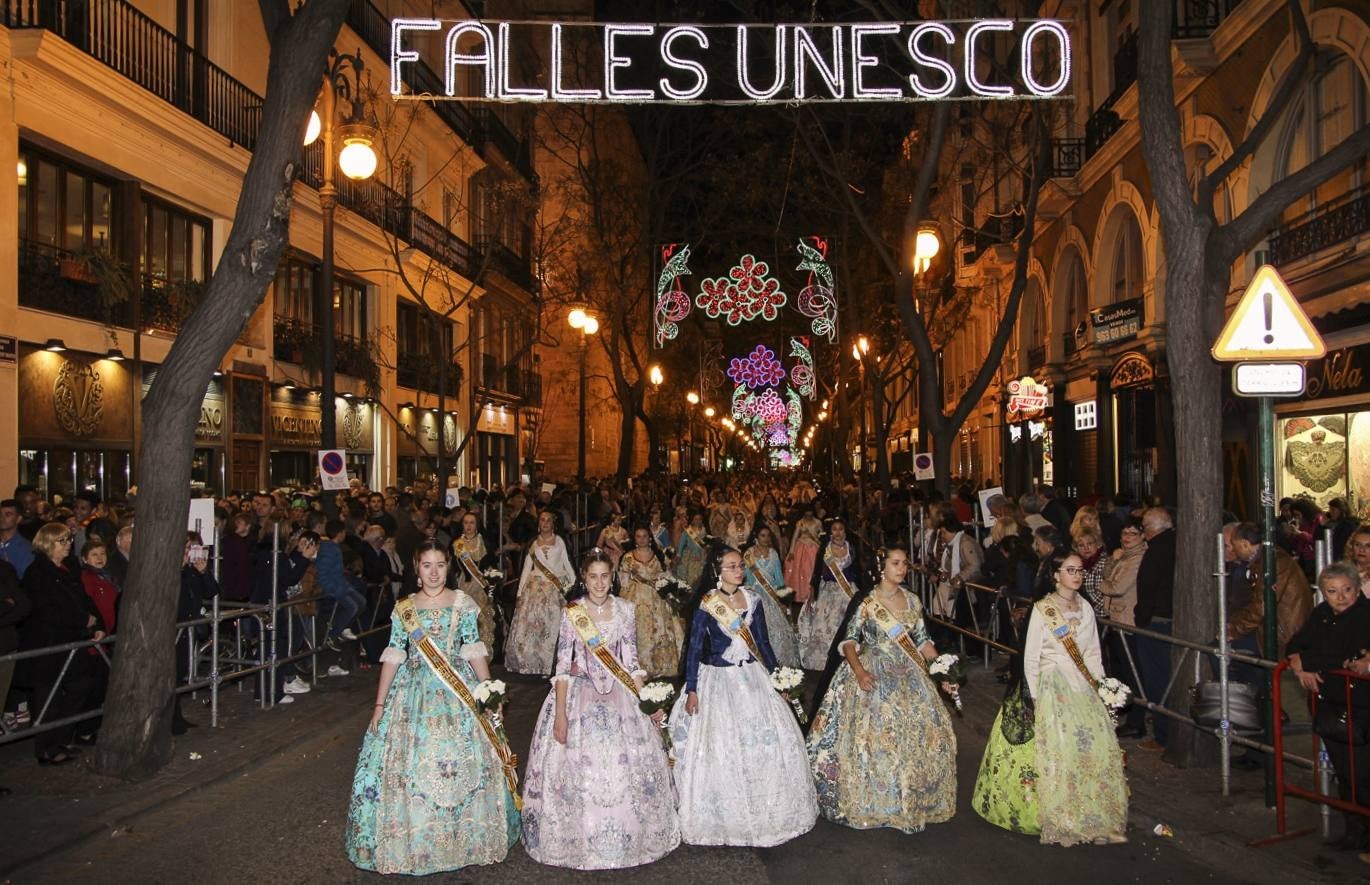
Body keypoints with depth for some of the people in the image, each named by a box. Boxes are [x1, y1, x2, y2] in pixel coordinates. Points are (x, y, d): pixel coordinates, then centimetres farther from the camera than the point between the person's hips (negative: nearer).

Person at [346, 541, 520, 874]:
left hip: (458, 692, -1)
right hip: (413, 693, 1)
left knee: (463, 766, 0)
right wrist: (380, 704, 2)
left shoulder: (463, 605, 1)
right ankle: (411, 843, 19)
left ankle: (464, 839, 20)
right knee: (407, 767, 1)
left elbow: (475, 652, 1)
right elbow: (393, 657, 4)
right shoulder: (403, 609, 4)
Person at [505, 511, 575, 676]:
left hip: (555, 589, -1)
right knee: (529, 625, -6)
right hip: (535, 587, 1)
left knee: (551, 627, -6)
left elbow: (566, 563, 11)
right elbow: (526, 568, 9)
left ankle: (548, 667, 0)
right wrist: (520, 593, 2)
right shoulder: (533, 543, 12)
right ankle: (527, 666, 3)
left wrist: (574, 583, -3)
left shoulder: (559, 541, 11)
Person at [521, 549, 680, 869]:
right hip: (579, 695, -2)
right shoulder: (572, 612, -6)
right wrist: (560, 713, -13)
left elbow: (632, 661, 6)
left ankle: (626, 837, 22)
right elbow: (563, 664, -8)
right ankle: (578, 840, 17)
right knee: (578, 769, -2)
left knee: (629, 768, 3)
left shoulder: (626, 610, 1)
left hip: (619, 695, 2)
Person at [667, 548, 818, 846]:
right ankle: (725, 816, 16)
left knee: (768, 741, 4)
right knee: (719, 747, -1)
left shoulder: (752, 600, 3)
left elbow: (763, 642, 10)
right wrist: (691, 690, -10)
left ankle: (765, 812, 22)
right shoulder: (706, 605, -8)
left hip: (753, 677, 4)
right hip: (718, 680, -4)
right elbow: (694, 648, -6)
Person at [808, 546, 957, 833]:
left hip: (909, 676, 5)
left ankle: (913, 799, 23)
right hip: (873, 676, -5)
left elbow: (923, 641, 10)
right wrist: (859, 671, -24)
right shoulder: (866, 602, -8)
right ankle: (872, 803, 12)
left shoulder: (913, 601, 6)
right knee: (873, 736, -6)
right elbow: (849, 640, -9)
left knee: (927, 732, 5)